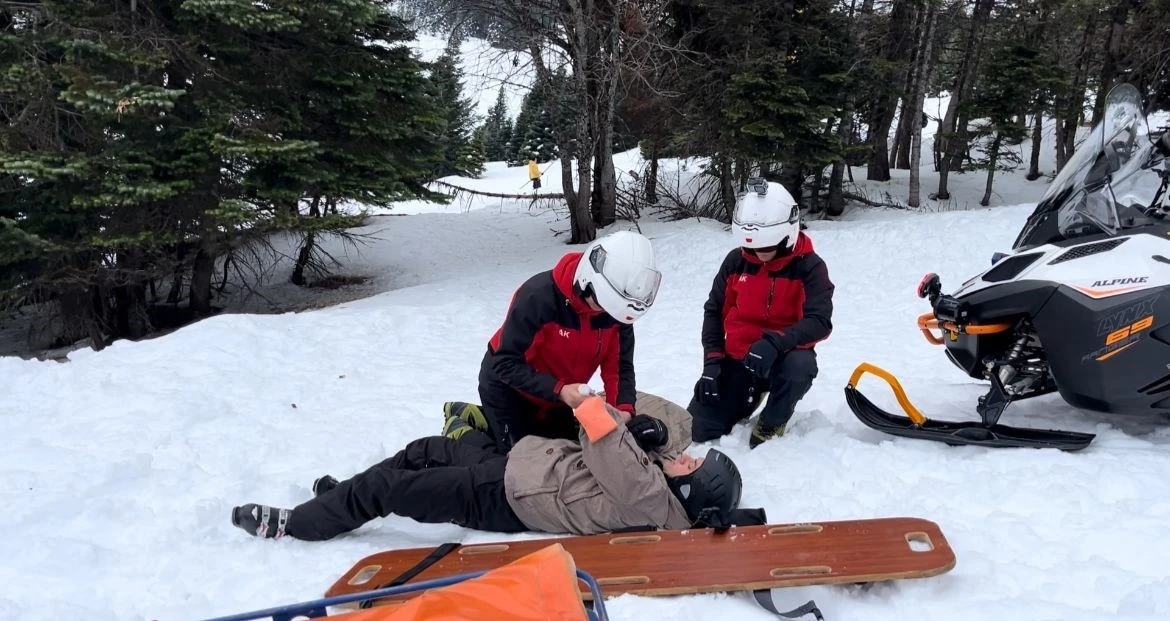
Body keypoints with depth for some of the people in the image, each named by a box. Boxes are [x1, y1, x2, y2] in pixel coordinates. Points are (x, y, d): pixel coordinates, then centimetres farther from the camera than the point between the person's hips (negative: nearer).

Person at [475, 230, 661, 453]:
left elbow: (619, 365, -13)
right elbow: (506, 364, -31)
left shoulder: (619, 305, -18)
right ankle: (473, 424, 19)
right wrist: (559, 390, -41)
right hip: (508, 386, -6)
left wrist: (624, 408, -31)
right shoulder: (539, 296, -35)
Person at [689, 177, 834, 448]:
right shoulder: (735, 261, -3)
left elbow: (820, 322, -23)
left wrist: (775, 342, -39)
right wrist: (712, 361, -5)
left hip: (785, 355, -3)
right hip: (737, 358, 3)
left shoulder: (809, 267, -14)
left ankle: (770, 425, -8)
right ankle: (749, 395, 25)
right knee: (697, 430, -6)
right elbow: (714, 311, 6)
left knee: (800, 366, -40)